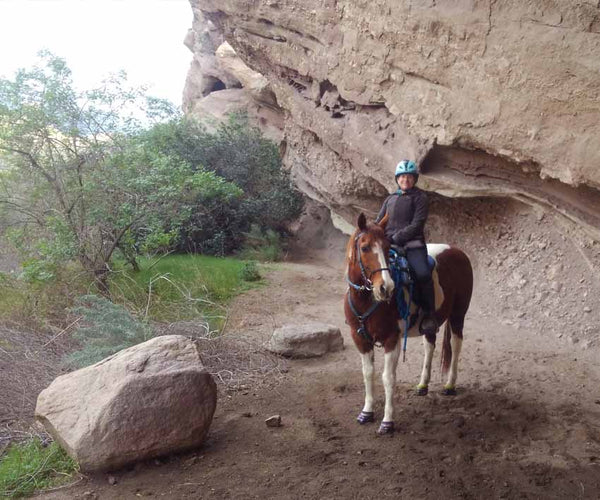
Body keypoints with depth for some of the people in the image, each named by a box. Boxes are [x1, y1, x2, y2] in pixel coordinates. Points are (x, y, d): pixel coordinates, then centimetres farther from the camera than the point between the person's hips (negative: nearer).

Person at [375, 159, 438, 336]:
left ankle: (429, 317, -16)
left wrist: (396, 238, -16)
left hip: (412, 244, -5)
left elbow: (416, 224, -7)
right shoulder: (390, 199, 20)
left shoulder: (420, 197, 4)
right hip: (388, 243, 5)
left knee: (423, 274, -29)